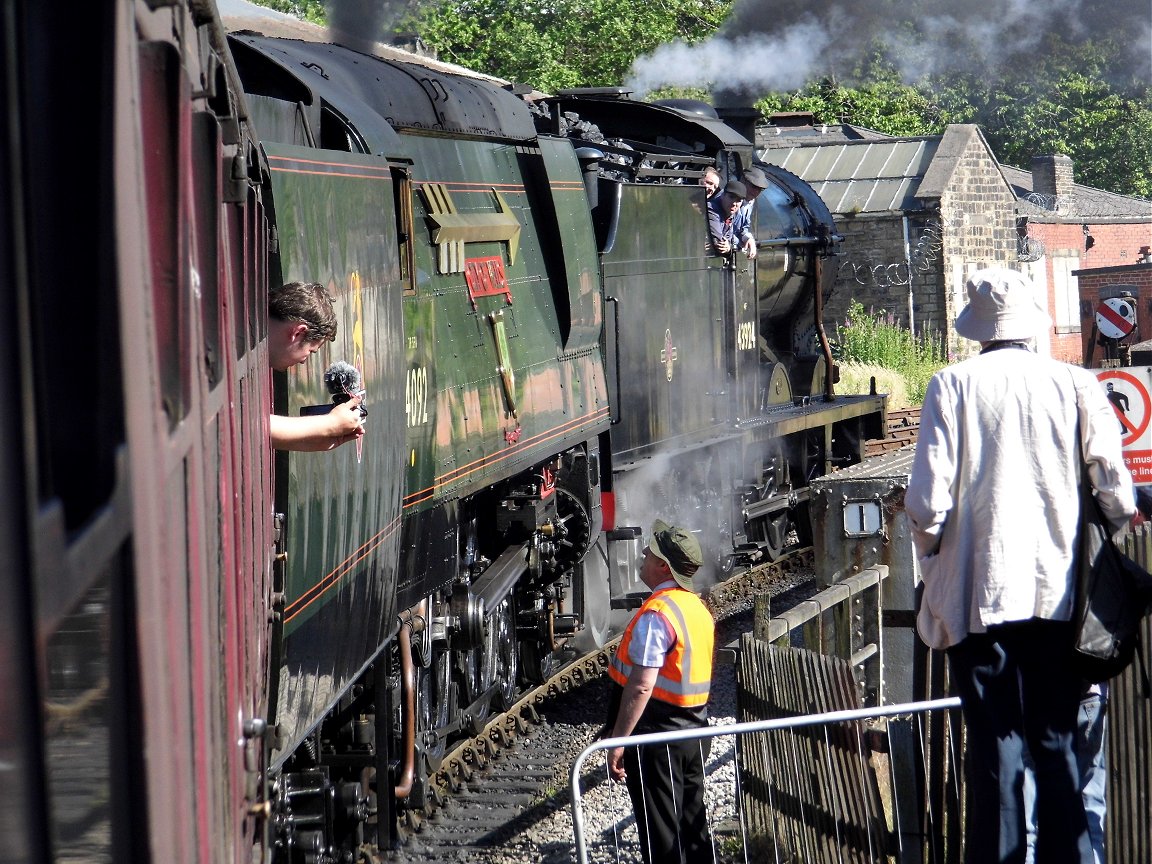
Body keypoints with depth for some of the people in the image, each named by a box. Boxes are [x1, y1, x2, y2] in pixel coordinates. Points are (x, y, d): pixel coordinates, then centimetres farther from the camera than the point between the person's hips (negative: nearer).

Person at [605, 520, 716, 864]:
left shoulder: (656, 615, -20)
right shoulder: (698, 607, 8)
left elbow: (641, 686, -25)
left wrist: (617, 741, -22)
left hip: (656, 734, -9)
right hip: (695, 731, 9)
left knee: (660, 836, -1)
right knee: (693, 827, 16)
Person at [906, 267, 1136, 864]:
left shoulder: (953, 387, -3)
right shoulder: (1075, 385, 1)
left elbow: (927, 499, -9)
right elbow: (1117, 493, -1)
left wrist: (930, 548, 10)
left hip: (978, 591, -2)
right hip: (1057, 590, 2)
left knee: (994, 745, 1)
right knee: (1058, 742, 8)